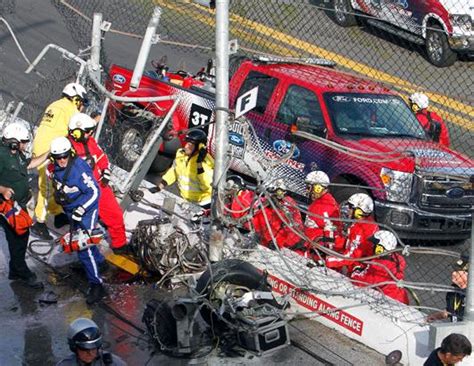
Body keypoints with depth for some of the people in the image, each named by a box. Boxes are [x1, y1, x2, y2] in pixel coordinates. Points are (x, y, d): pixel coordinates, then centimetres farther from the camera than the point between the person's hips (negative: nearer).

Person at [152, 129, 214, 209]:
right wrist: (159, 187, 7)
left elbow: (207, 187, -33)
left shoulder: (206, 162, -24)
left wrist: (200, 163, -37)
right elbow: (173, 172, 11)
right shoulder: (181, 154, -5)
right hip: (186, 201, 6)